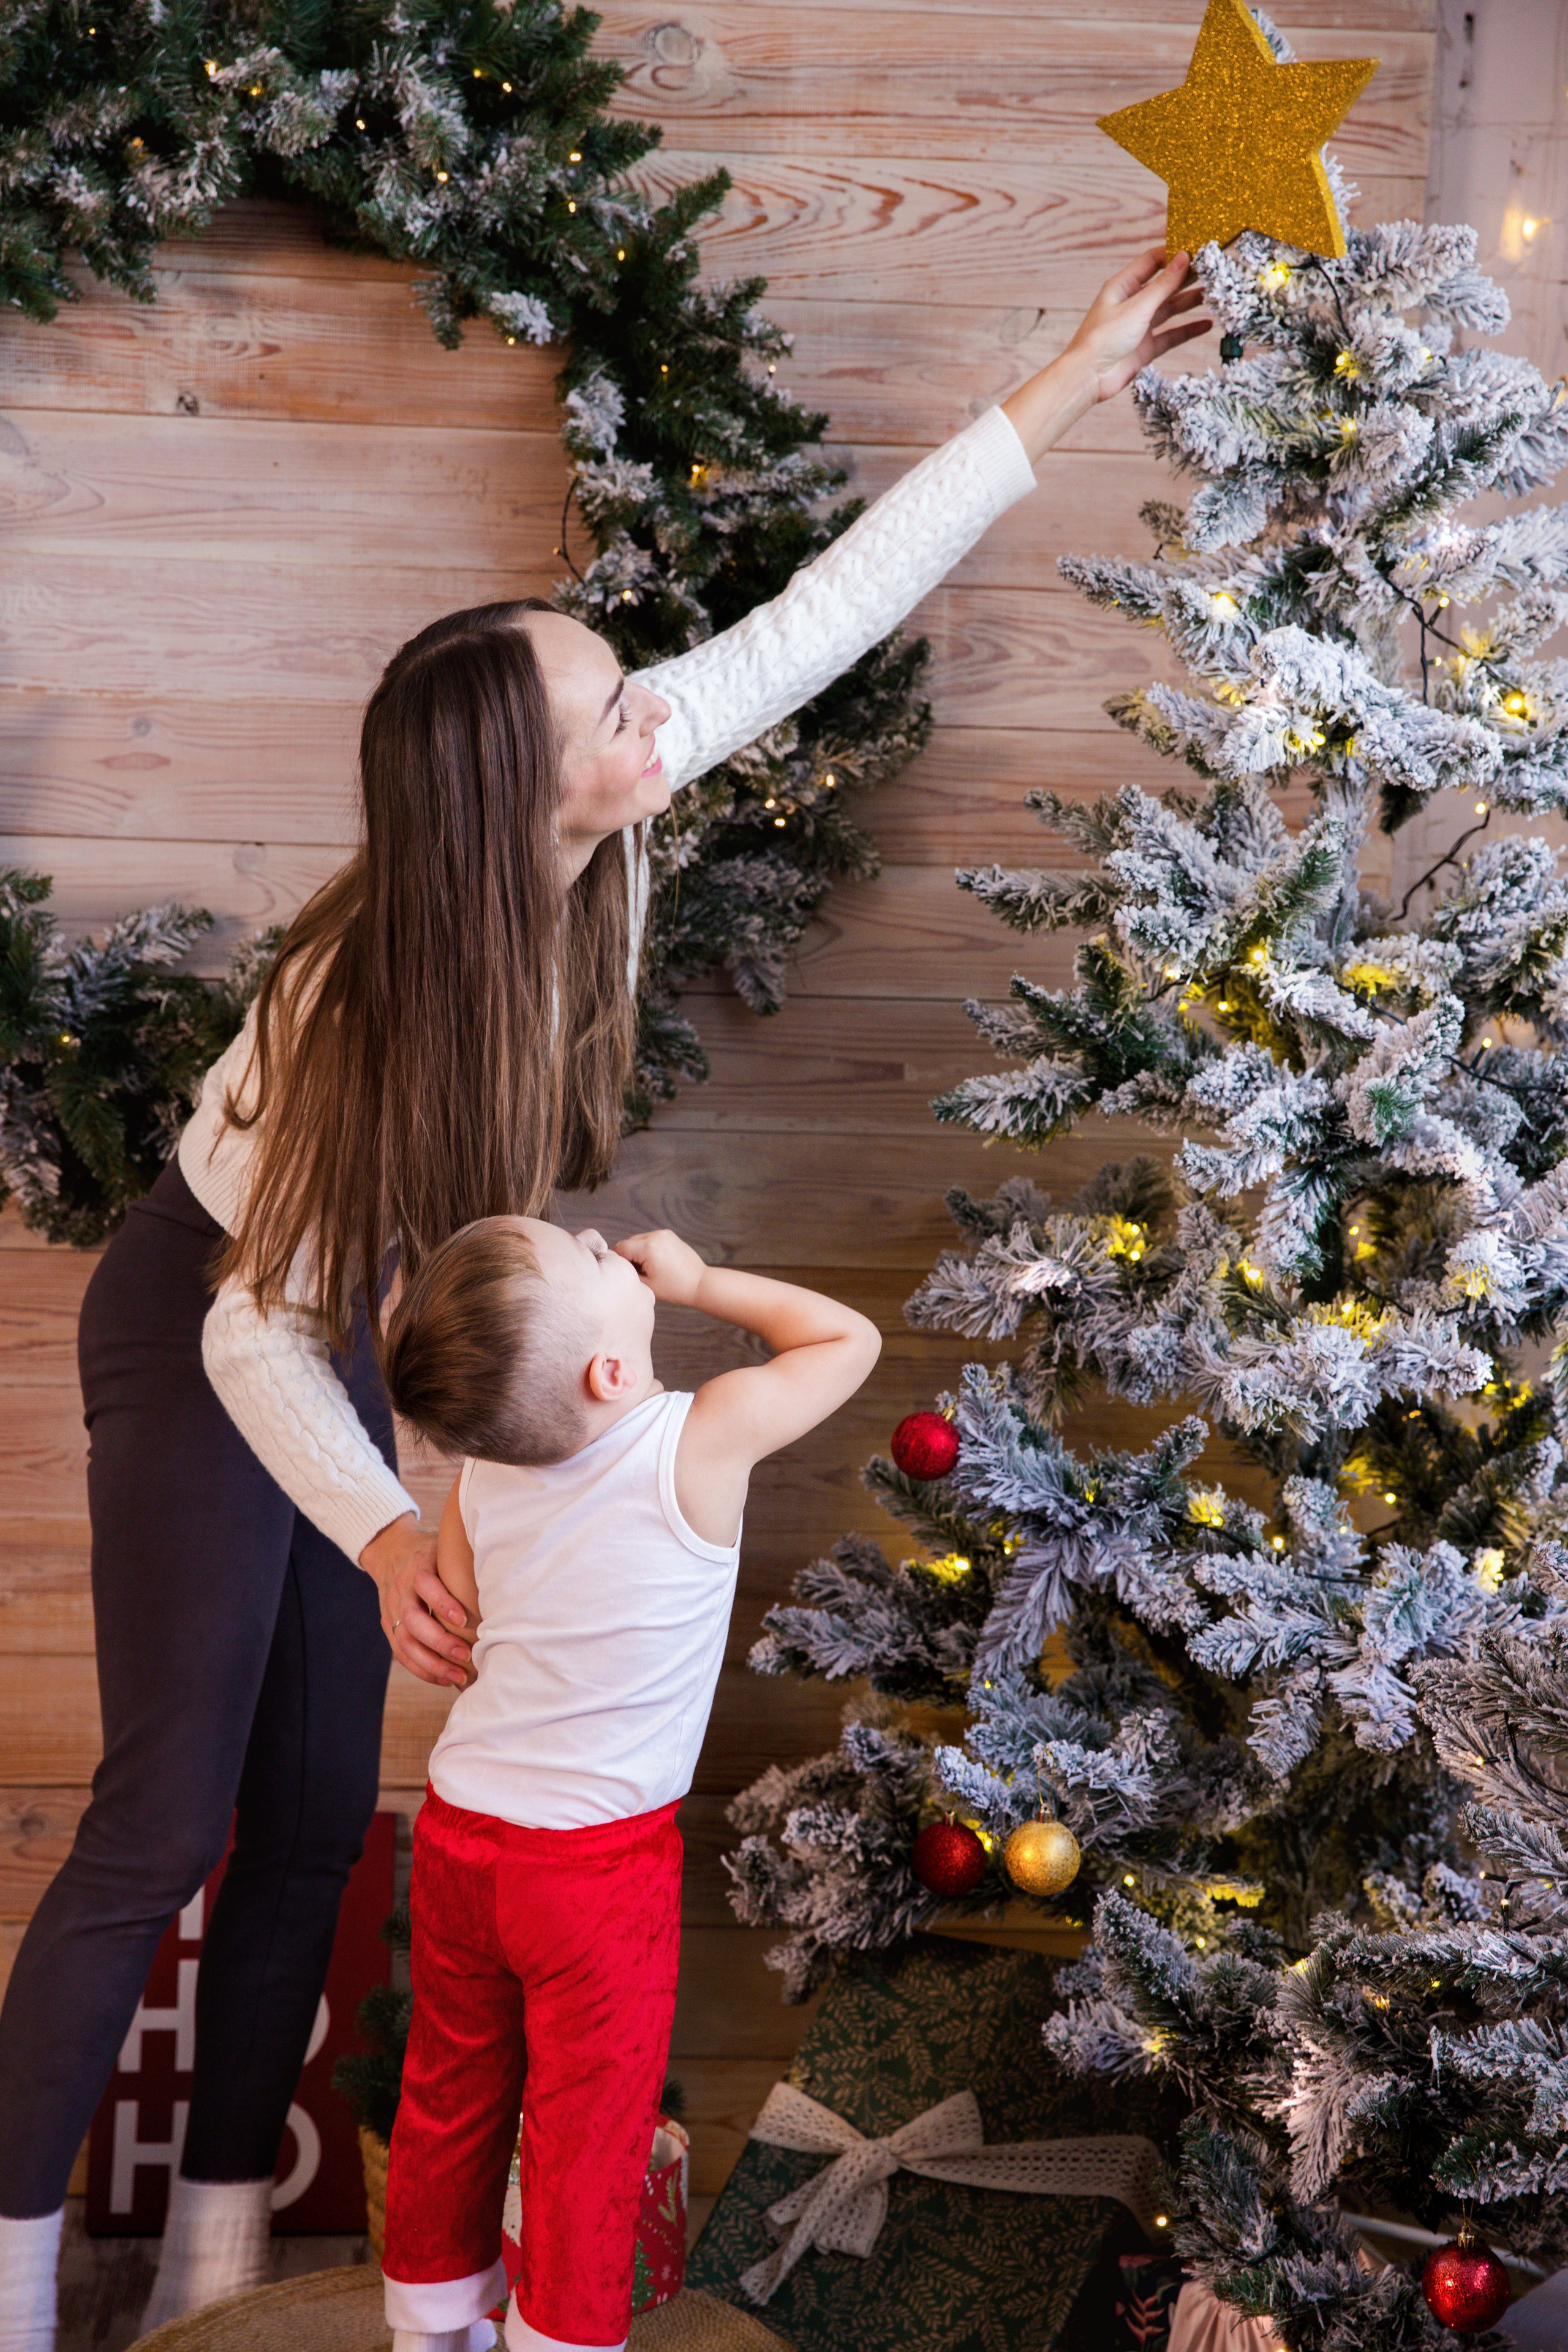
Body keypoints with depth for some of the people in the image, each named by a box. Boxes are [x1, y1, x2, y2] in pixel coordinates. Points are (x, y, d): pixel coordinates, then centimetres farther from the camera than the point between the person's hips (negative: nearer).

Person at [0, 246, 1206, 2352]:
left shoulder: (604, 824, -20)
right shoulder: (369, 986, -35)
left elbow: (823, 613, -12)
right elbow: (263, 1333, -28)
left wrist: (1064, 389, -10)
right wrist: (386, 1535, -44)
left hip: (355, 1342, 7)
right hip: (204, 1332, -7)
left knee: (317, 1819, 9)